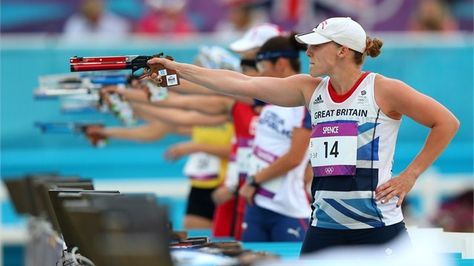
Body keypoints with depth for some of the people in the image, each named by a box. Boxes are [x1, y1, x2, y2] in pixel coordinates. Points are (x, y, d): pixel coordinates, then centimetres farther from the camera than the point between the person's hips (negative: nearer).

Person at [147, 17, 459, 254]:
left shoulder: (384, 90, -7)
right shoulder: (309, 89, 7)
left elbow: (447, 123, -2)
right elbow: (242, 83, 5)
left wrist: (409, 176, -6)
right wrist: (177, 68, 2)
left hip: (380, 227, -5)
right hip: (325, 228, 5)